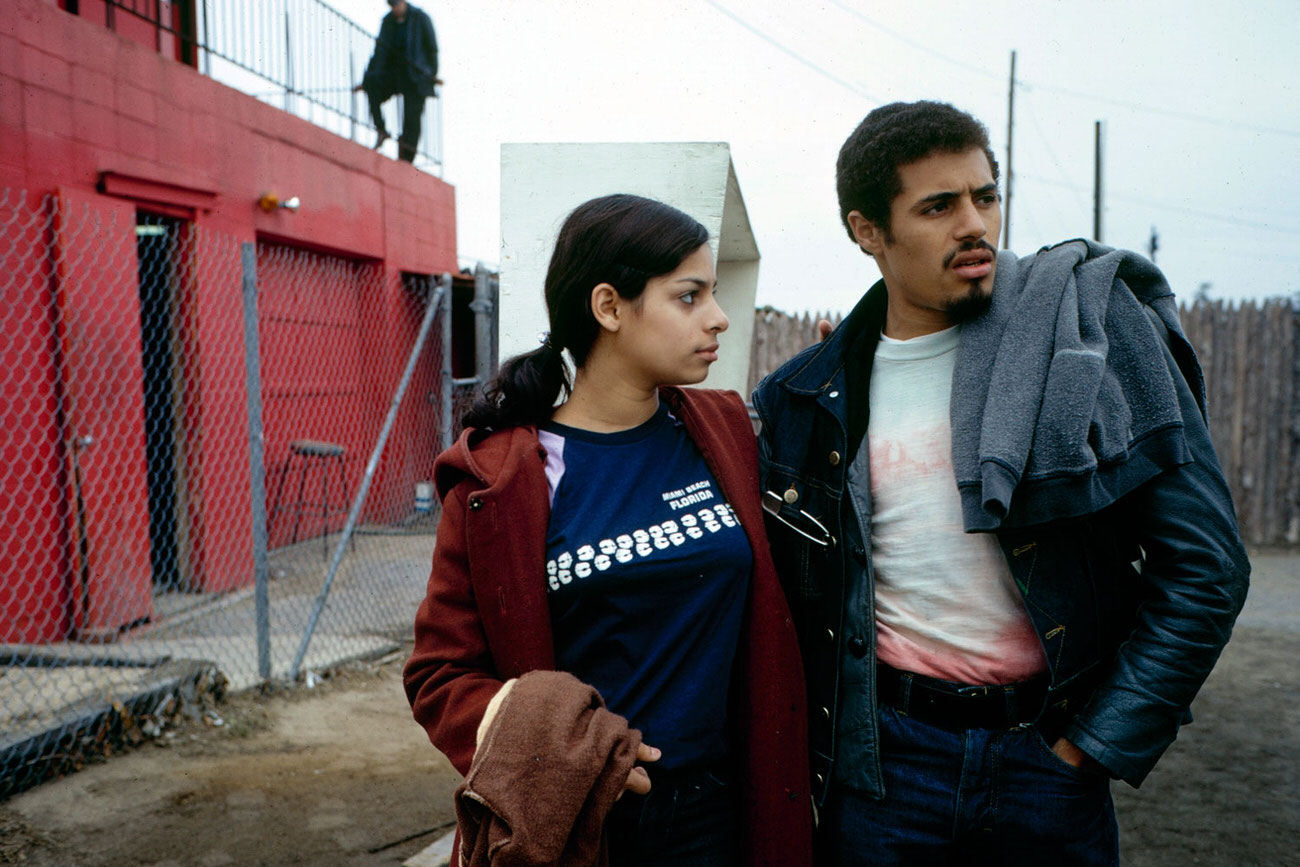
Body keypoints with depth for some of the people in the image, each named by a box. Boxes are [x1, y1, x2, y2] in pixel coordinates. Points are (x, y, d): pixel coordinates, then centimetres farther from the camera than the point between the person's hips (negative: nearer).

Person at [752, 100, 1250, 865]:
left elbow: (1204, 563, -7)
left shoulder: (1092, 321, -6)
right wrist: (819, 743, 4)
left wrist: (1095, 743, -7)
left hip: (1049, 752, -1)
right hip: (883, 754, 1)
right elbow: (794, 587, 10)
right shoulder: (811, 396, 0)